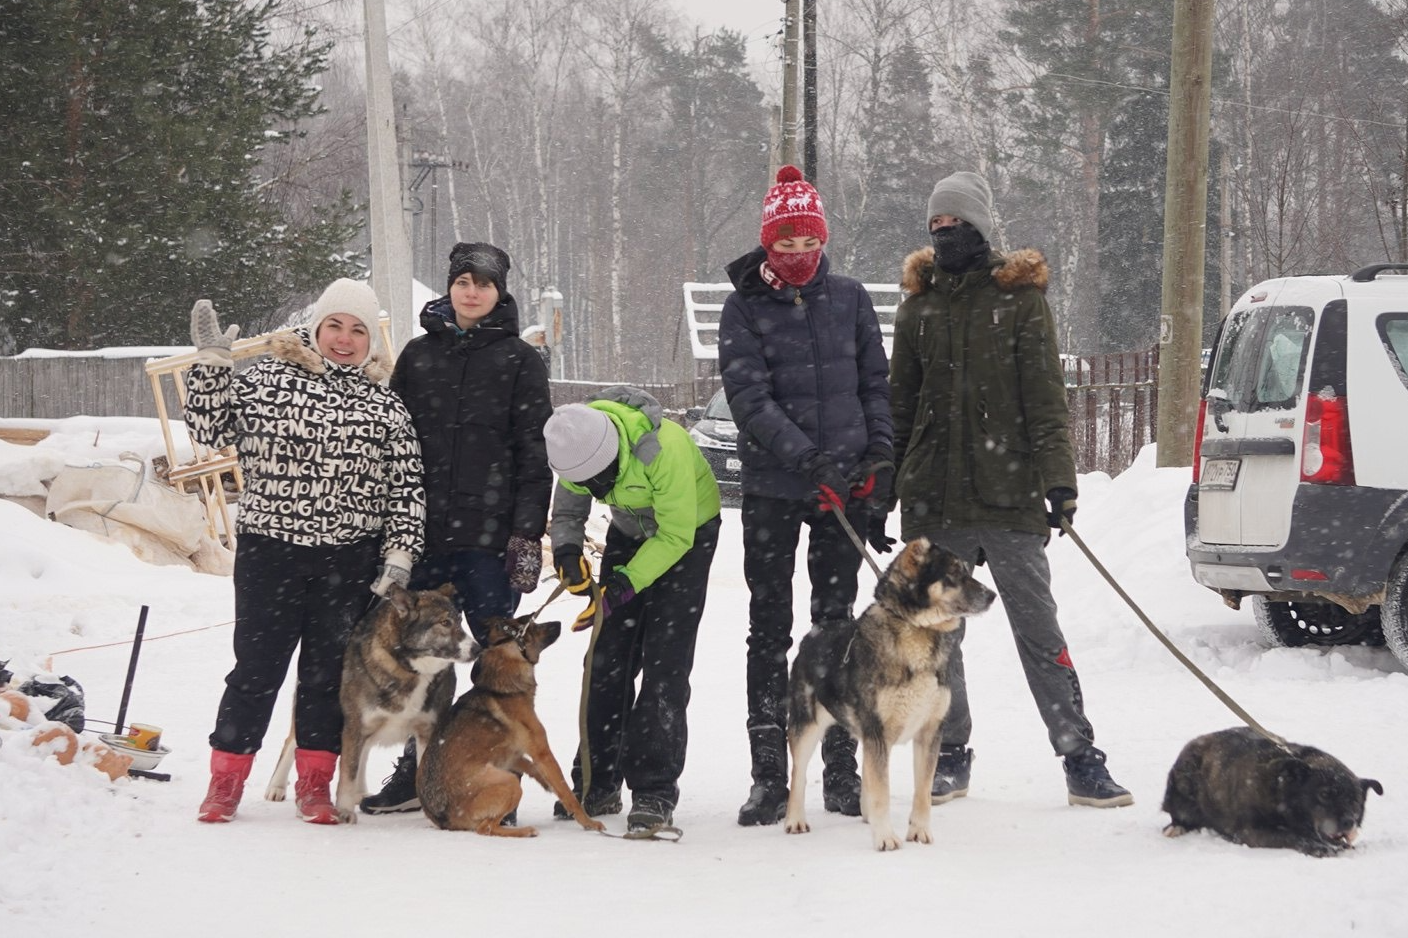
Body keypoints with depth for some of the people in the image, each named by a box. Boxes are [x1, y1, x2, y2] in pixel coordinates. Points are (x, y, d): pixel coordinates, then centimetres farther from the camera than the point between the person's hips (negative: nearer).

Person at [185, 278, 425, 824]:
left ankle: (314, 784, 17)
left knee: (329, 672, 7)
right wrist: (212, 364, -9)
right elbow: (211, 430, 0)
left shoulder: (386, 409, 7)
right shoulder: (264, 381, 3)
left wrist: (399, 555, -2)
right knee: (257, 667, 1)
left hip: (350, 565, 1)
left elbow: (407, 490, 6)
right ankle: (225, 780, 11)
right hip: (268, 553, -1)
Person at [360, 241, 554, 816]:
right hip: (423, 530, 3)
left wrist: (528, 532, -9)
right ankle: (416, 773, 16)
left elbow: (535, 454, 0)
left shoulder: (520, 361, 3)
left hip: (491, 532, -3)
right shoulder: (418, 354, 12)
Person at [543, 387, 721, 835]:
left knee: (664, 663, -14)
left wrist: (624, 584, -34)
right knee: (607, 660, 3)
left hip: (687, 533, -6)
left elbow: (676, 535, -29)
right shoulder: (577, 446, -20)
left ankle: (654, 792, -13)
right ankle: (597, 783, 13)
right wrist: (566, 550, -23)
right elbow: (566, 511, -2)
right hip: (629, 533, 6)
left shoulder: (664, 447, -38)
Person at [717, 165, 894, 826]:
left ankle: (841, 769, 13)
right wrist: (805, 455, -22)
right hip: (773, 486, -2)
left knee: (837, 624, 7)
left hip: (845, 484, 2)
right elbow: (749, 395, -11)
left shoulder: (849, 299, 8)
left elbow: (875, 382, 13)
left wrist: (880, 453, -1)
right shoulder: (745, 307, -1)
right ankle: (768, 775, 3)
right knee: (770, 630, 1)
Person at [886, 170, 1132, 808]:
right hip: (933, 497, 4)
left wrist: (1058, 477, -12)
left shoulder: (1020, 299, 1)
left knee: (1038, 629, -4)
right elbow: (900, 403, 16)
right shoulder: (918, 306, 12)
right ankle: (950, 756, 18)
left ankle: (1080, 757, -2)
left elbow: (1046, 397, -3)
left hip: (1008, 493, -4)